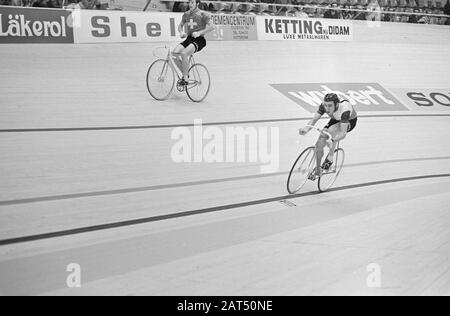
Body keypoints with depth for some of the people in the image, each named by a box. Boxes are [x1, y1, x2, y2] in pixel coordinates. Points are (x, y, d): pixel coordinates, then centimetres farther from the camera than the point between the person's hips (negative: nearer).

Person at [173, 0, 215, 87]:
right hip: (189, 38, 6)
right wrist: (181, 32, 2)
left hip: (199, 40, -6)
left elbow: (211, 27, -13)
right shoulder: (186, 14, 12)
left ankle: (185, 78, -20)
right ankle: (185, 74, 1)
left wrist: (199, 33, -22)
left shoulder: (203, 14, -5)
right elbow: (180, 25, 25)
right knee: (175, 53, -17)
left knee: (184, 53, -31)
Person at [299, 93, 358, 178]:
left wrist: (332, 140, -63)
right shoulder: (324, 105, -28)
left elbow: (343, 133, -45)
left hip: (350, 121, -5)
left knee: (332, 130, -38)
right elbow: (314, 119, -28)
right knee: (319, 144, -8)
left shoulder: (344, 110, -41)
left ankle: (330, 158, -21)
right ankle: (318, 170, 14)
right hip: (335, 120, 5)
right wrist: (306, 129, -49)